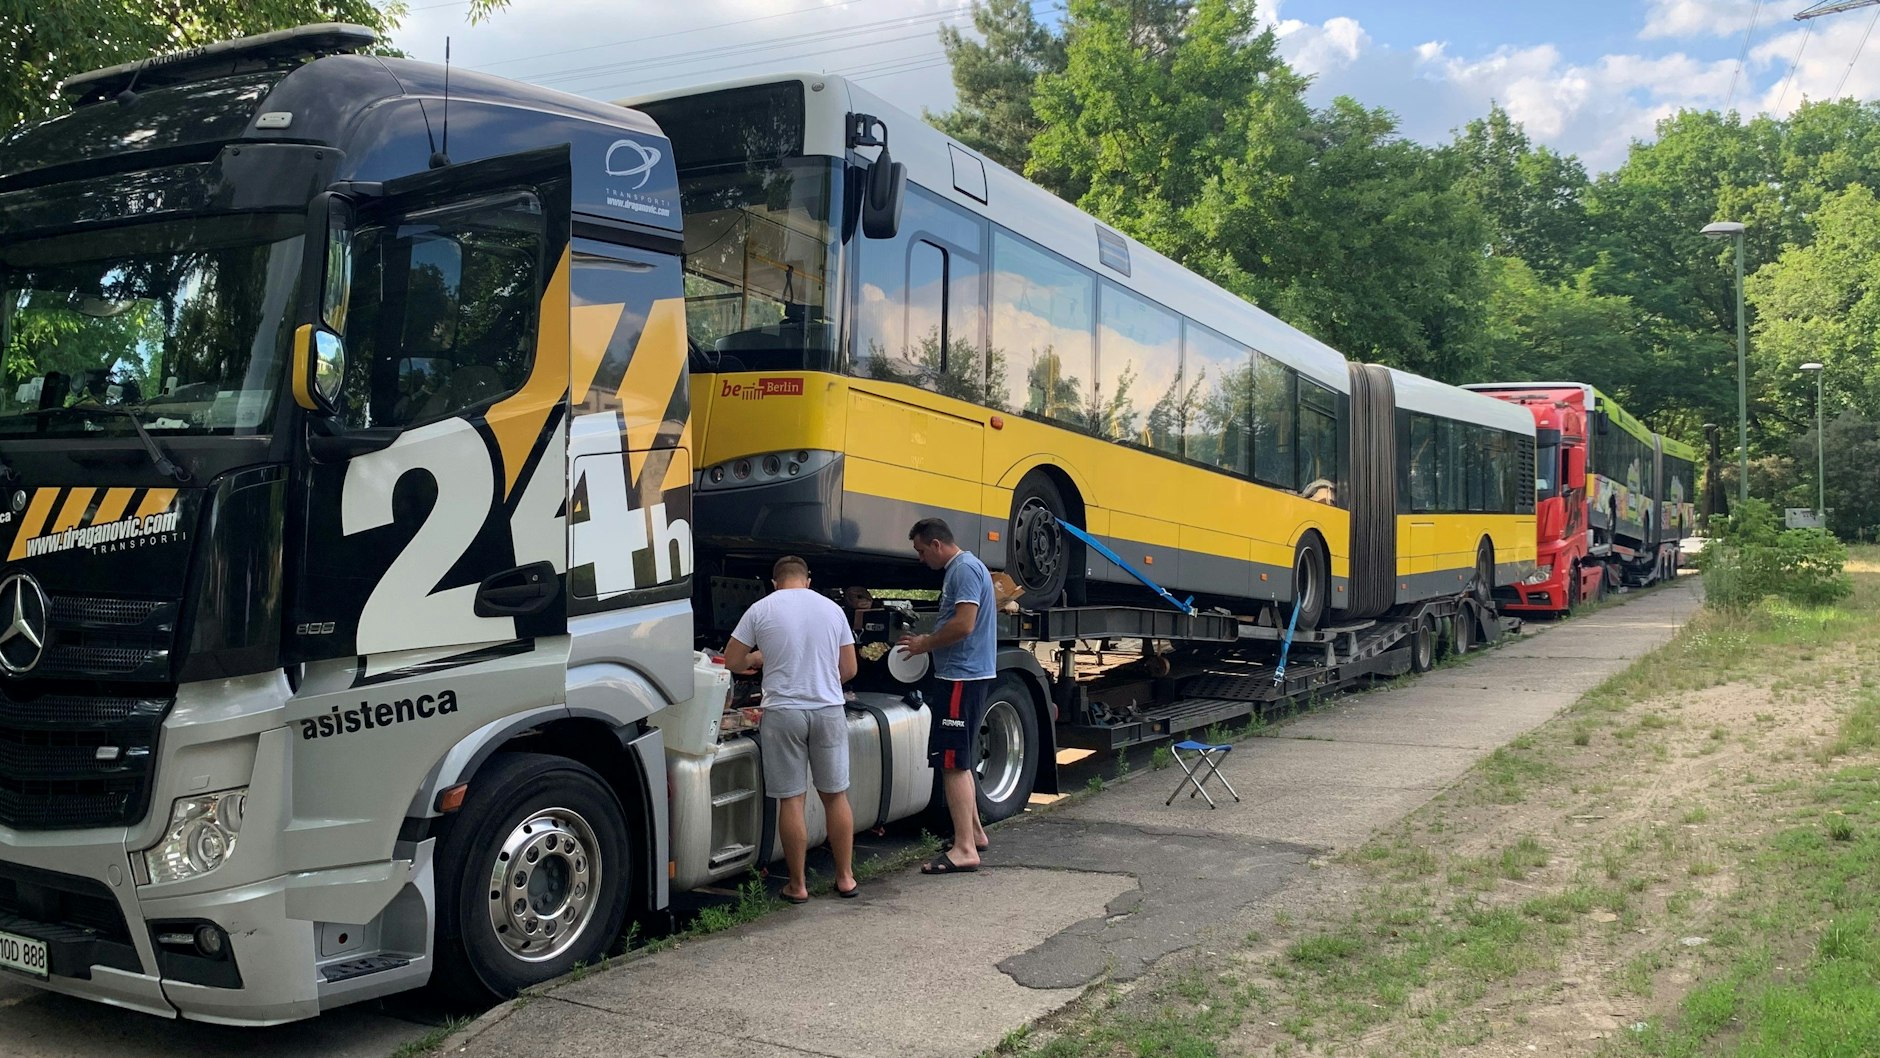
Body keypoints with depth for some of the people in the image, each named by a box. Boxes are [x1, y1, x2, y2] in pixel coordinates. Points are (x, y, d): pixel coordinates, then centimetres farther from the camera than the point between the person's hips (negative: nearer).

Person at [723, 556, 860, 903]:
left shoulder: (761, 610, 0)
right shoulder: (833, 609, 8)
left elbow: (732, 661, 4)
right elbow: (849, 669, 11)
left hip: (783, 713, -2)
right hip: (829, 711, 2)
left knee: (791, 800, 4)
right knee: (836, 795, 13)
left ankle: (797, 884, 11)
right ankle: (845, 877, 20)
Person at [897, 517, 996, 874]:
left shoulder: (964, 568, -15)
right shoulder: (960, 568, 17)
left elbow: (964, 625, -23)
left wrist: (925, 645, -11)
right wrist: (929, 642, 12)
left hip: (963, 676, -11)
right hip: (968, 674, 11)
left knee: (952, 762, -10)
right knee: (959, 760, 18)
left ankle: (964, 849, -9)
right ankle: (974, 832, 28)